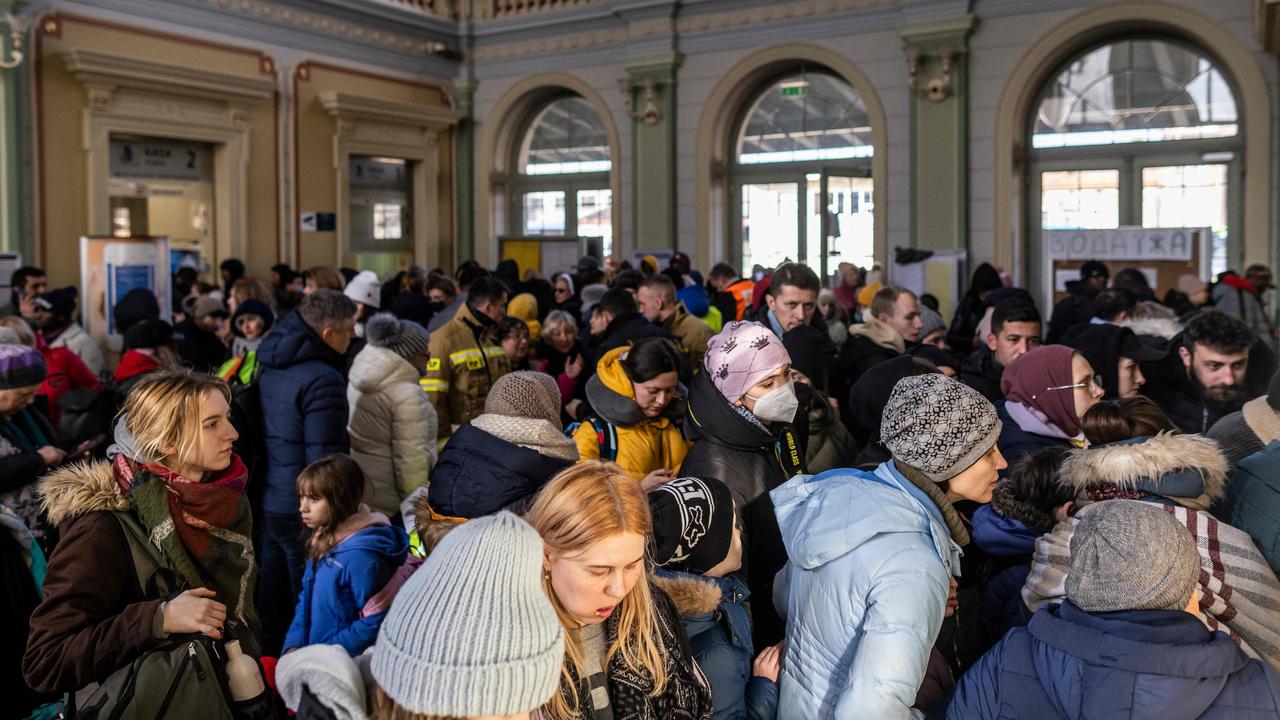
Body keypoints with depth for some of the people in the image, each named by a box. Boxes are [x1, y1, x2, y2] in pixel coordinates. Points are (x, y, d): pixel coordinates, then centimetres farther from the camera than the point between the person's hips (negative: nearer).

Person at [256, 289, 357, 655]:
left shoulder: (270, 366, 7)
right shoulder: (322, 379, -20)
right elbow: (326, 460, -21)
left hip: (265, 504, 8)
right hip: (303, 512, -8)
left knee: (270, 611, 18)